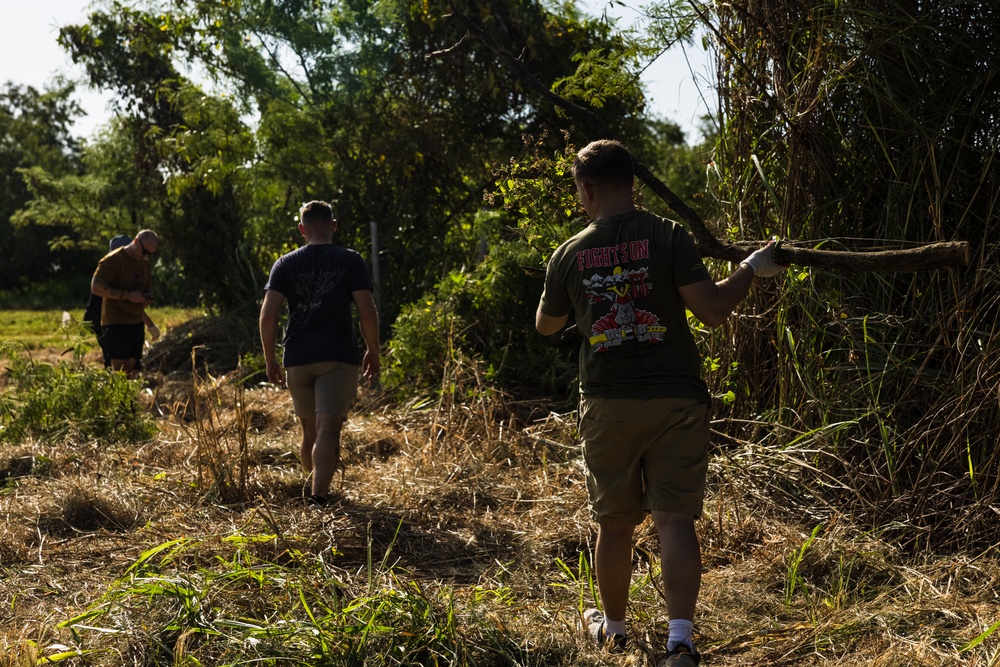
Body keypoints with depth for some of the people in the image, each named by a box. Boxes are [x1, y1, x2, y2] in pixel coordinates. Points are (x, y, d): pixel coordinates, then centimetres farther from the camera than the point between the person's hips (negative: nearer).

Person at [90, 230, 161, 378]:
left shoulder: (144, 263, 17)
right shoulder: (113, 259, -8)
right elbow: (96, 287, -15)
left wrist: (147, 298, 3)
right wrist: (128, 295, -20)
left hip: (137, 323, 8)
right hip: (116, 323, -8)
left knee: (132, 373, 6)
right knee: (119, 373, -11)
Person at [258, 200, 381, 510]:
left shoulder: (285, 264, 6)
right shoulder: (350, 260, 1)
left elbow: (268, 316, -1)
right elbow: (367, 313, -5)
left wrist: (270, 360, 7)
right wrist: (373, 352, 7)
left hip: (297, 359, 3)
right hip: (338, 357, -3)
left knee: (309, 429, 18)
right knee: (328, 428, -8)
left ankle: (312, 485, 32)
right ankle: (318, 496, -19)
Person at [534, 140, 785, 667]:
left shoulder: (568, 256, 2)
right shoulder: (667, 237, -6)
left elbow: (546, 325, 18)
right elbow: (712, 310, -12)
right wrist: (751, 270, 4)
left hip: (607, 406, 2)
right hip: (676, 402, -2)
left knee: (614, 524, 15)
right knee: (675, 519, 1)